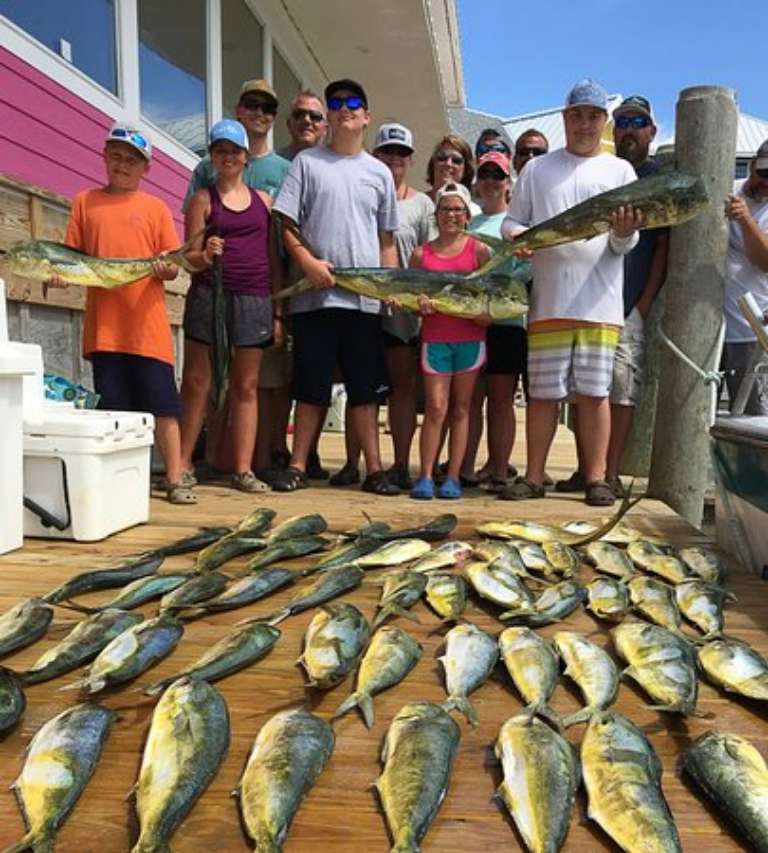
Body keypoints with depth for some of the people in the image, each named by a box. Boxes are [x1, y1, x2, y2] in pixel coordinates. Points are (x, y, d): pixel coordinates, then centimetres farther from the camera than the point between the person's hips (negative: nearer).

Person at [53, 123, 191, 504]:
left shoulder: (156, 208, 9)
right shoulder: (85, 202, 13)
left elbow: (174, 267, 5)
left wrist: (166, 268, -17)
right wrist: (60, 273, -9)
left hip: (148, 325, -1)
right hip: (103, 325, 2)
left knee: (163, 405, -1)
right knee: (113, 408, 6)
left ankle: (174, 480, 6)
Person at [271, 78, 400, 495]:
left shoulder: (379, 172, 16)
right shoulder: (307, 161, 9)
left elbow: (387, 238, 17)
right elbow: (285, 223, 2)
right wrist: (307, 261, -14)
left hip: (365, 297, 2)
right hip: (315, 294, -2)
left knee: (364, 388, 5)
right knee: (311, 386, 3)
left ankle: (374, 468, 11)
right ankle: (298, 466, 13)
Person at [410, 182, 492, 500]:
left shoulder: (479, 250, 5)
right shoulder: (421, 253, 8)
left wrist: (482, 312, -16)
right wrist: (419, 304, -11)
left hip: (470, 338, 0)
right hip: (434, 339, 0)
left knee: (461, 408, 5)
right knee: (436, 408, -5)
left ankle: (453, 477, 9)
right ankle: (425, 476, 0)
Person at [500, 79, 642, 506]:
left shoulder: (620, 170, 13)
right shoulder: (537, 169, 14)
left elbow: (625, 246, 7)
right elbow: (512, 219, 12)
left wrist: (624, 232, -16)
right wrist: (517, 235, -11)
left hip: (600, 304, 0)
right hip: (548, 302, 0)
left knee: (595, 392, 0)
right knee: (543, 392, 2)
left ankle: (597, 477, 10)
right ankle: (534, 476, 12)